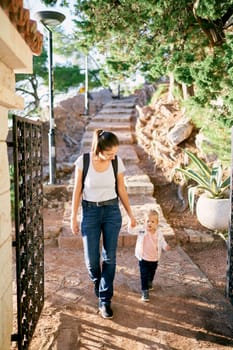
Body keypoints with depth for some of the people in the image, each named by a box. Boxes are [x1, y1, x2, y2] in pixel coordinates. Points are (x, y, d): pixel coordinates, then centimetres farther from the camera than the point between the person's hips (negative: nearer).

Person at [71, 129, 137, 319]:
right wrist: (74, 218, -2)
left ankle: (105, 300, 18)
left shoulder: (118, 162, -9)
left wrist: (130, 214, 7)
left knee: (110, 257, 2)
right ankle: (97, 281, 40)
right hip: (90, 212, -1)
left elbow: (121, 189, 3)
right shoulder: (83, 161, -14)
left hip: (112, 211, 1)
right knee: (92, 259, 4)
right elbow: (77, 191, -5)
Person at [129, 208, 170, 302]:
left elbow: (163, 242, -5)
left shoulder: (159, 233, -10)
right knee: (144, 275, -4)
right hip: (143, 259, -3)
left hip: (154, 259, 3)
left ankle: (149, 283, 55)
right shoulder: (141, 230, -14)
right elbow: (131, 231, -15)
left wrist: (166, 247, -27)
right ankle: (145, 291, 7)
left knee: (152, 273, 25)